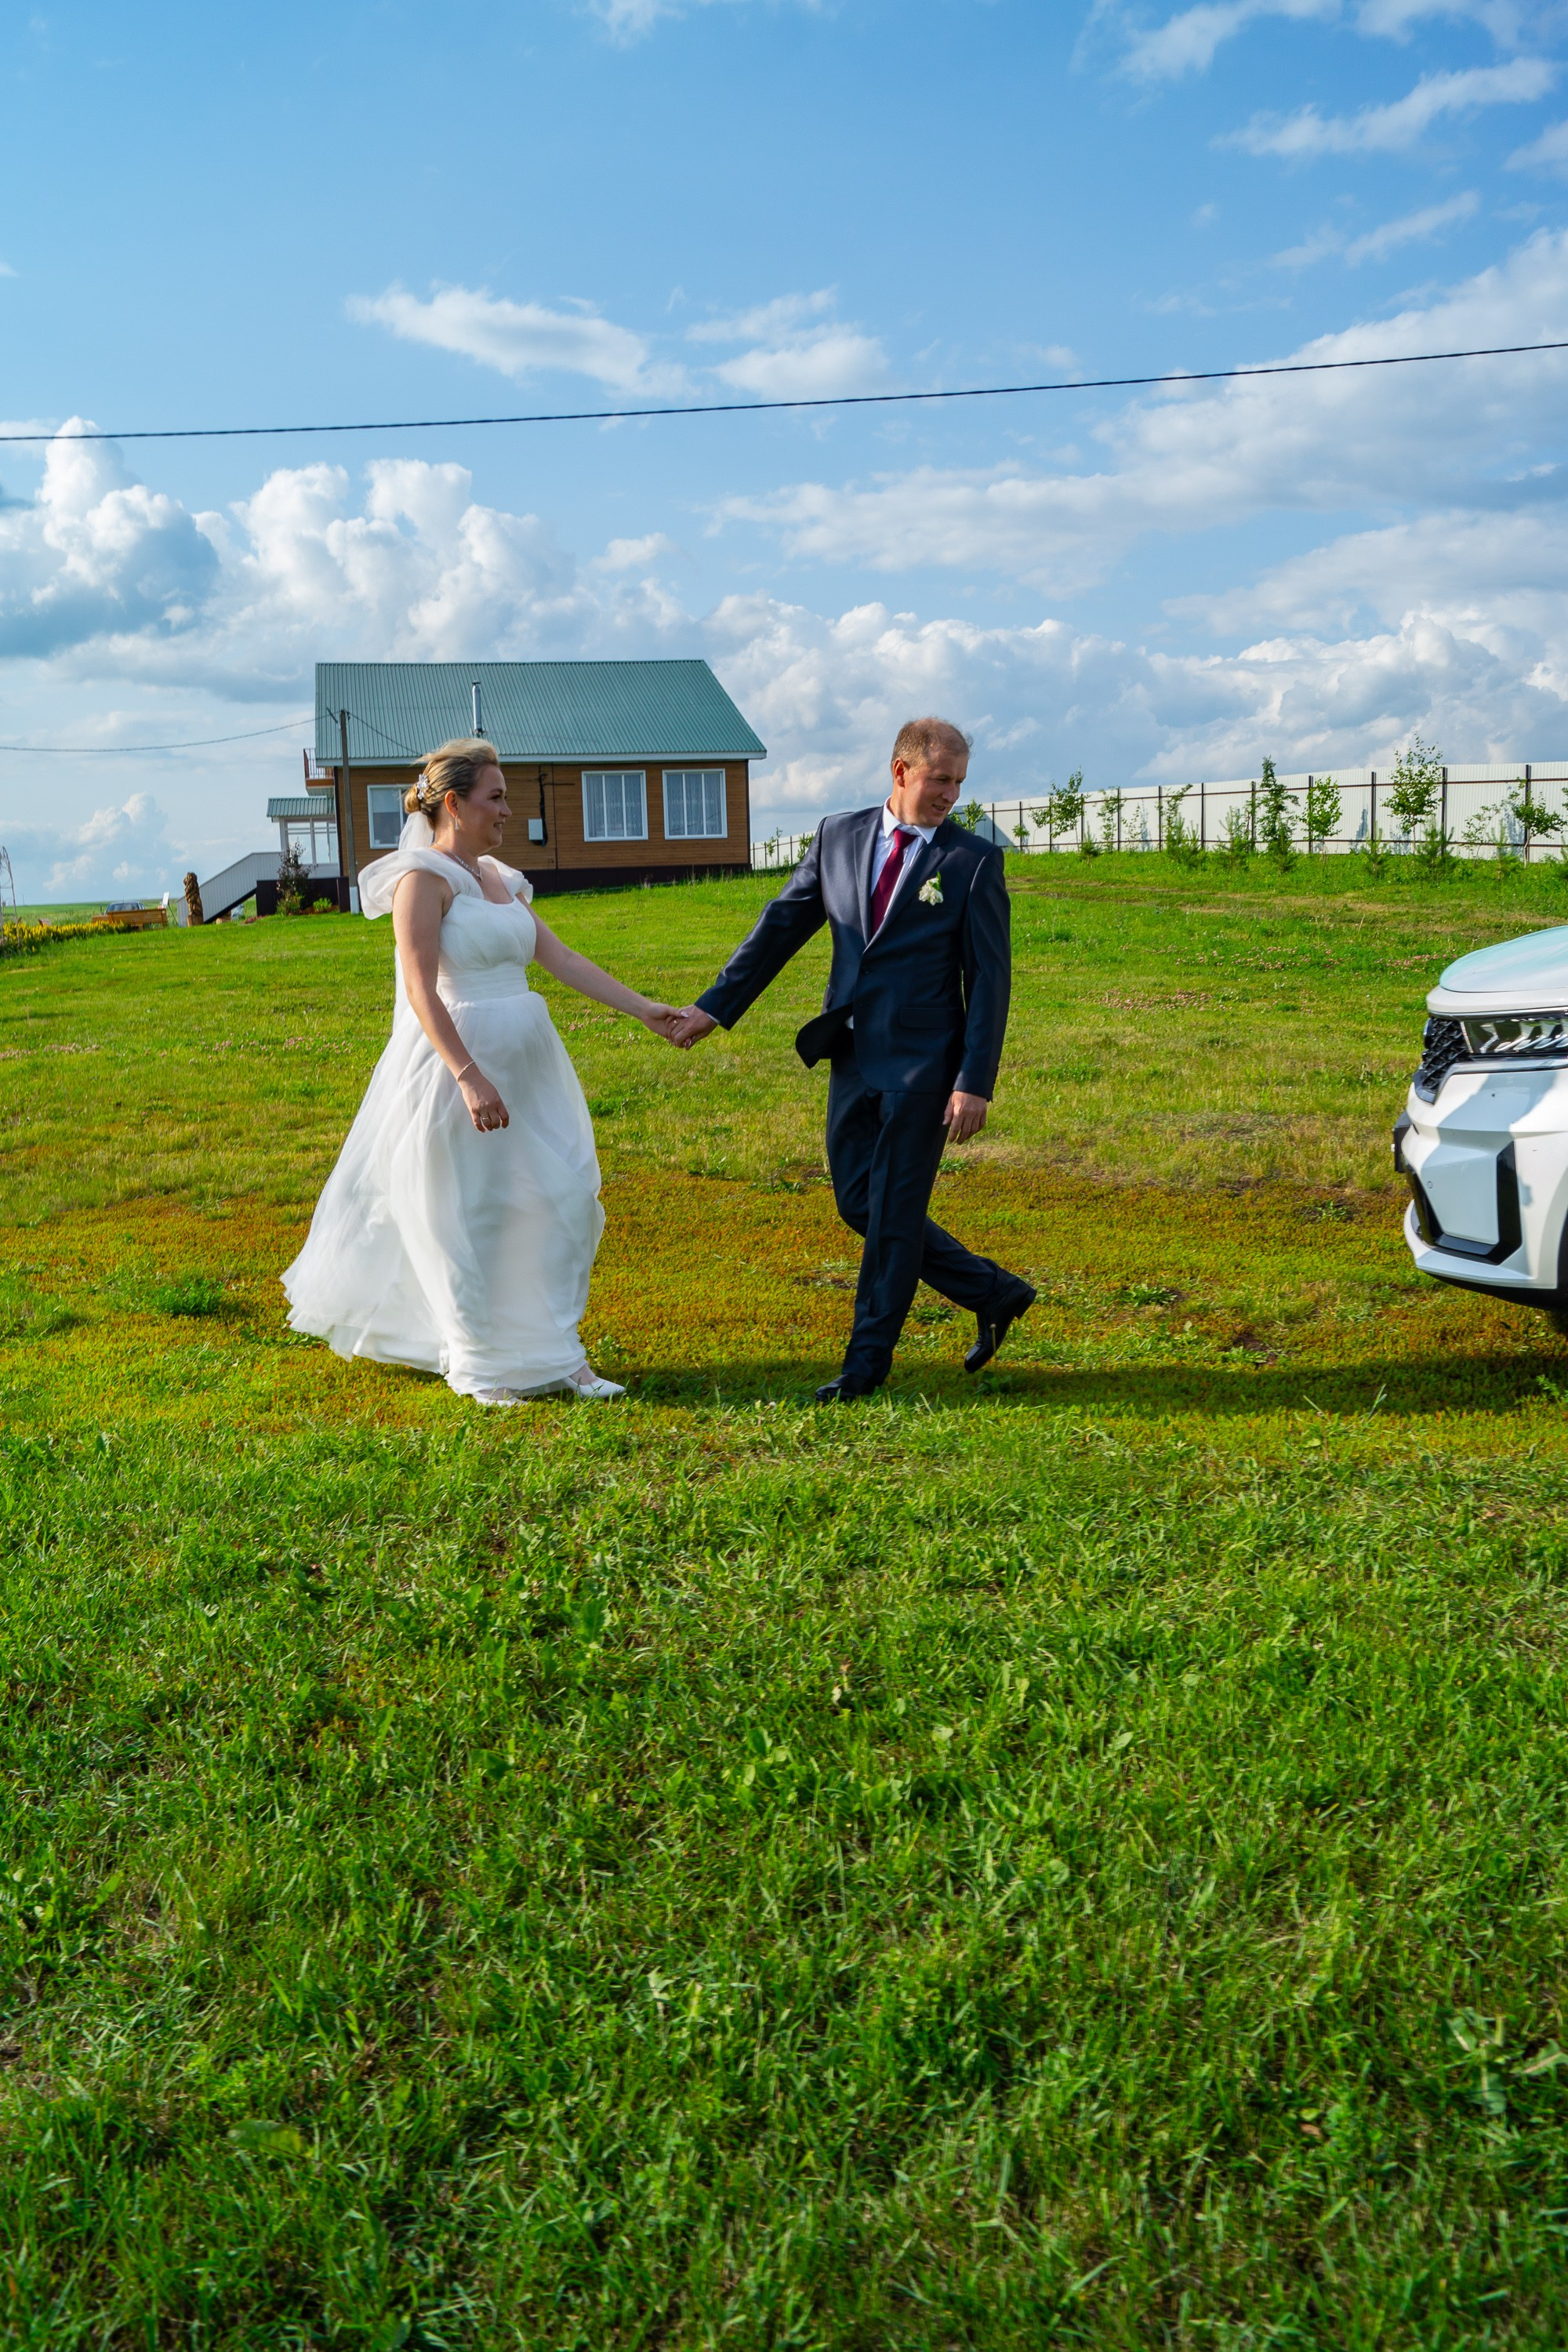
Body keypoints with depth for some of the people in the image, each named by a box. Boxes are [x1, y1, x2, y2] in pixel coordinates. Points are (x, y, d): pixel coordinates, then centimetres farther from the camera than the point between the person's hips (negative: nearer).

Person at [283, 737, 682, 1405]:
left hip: (527, 1062, 8)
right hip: (458, 1061, -8)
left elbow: (561, 958, 11)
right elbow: (422, 991, -18)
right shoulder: (423, 877, -11)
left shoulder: (501, 879, 13)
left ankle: (550, 1356, 15)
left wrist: (644, 1010, 6)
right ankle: (484, 1366, 20)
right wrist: (470, 1076, -26)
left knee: (557, 1201, 6)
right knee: (466, 1217, 5)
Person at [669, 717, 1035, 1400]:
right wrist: (714, 1006, 7)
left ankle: (869, 1358, 17)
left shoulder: (974, 861, -6)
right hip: (853, 1059, 5)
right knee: (859, 1203, 11)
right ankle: (992, 1292, 25)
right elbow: (781, 926, 11)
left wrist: (975, 1083, -14)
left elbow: (990, 980, -8)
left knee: (894, 1213, 2)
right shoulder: (838, 836, 6)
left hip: (924, 1064, -5)